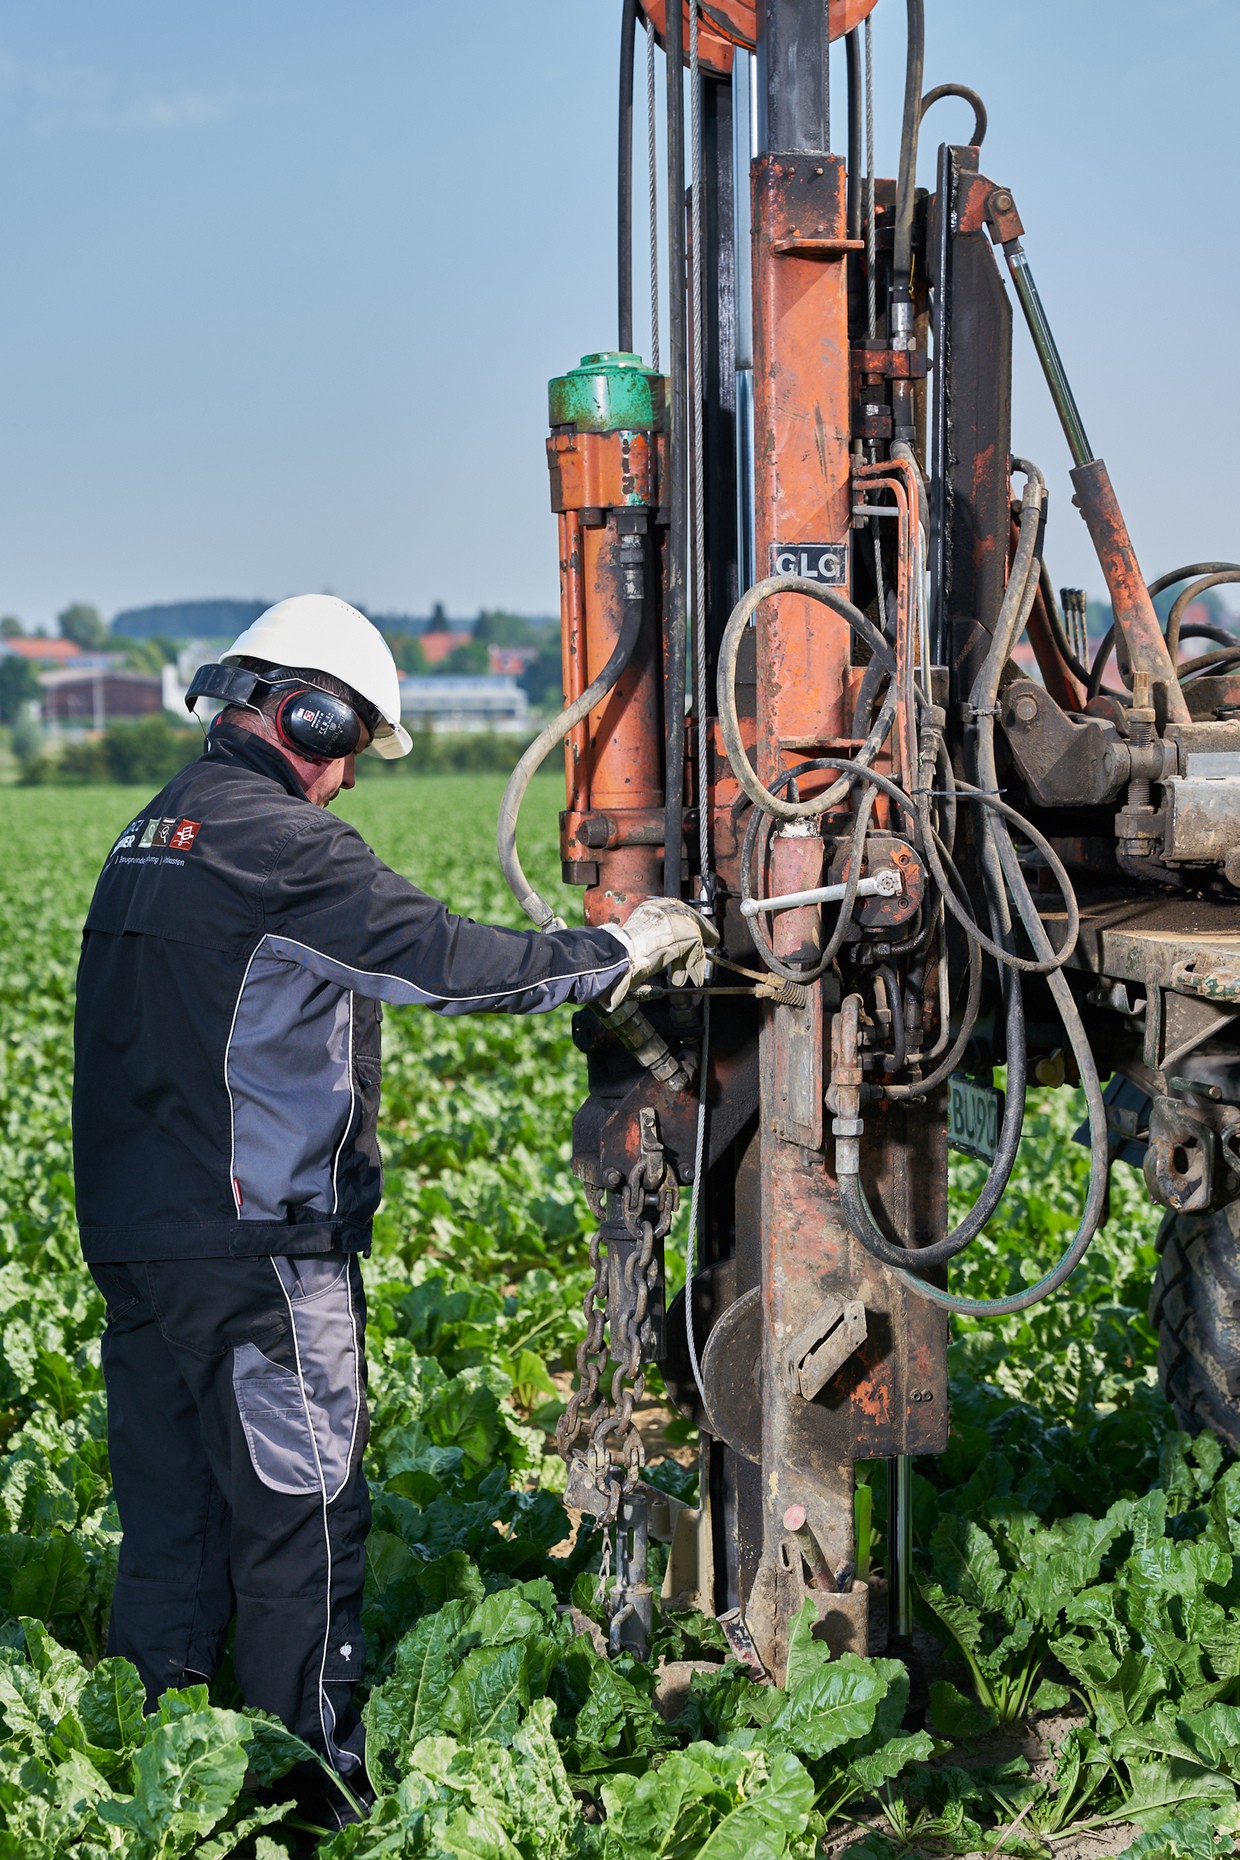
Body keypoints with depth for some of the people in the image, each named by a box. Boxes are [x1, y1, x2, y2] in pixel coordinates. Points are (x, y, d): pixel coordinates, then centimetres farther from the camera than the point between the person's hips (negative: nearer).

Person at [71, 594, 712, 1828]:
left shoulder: (150, 837, 15)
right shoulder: (278, 842, -15)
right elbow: (445, 960, -18)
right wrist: (623, 951, -8)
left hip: (134, 1237, 9)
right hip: (252, 1244, -9)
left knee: (170, 1519, 15)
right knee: (300, 1520, 1)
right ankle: (317, 1788, 9)